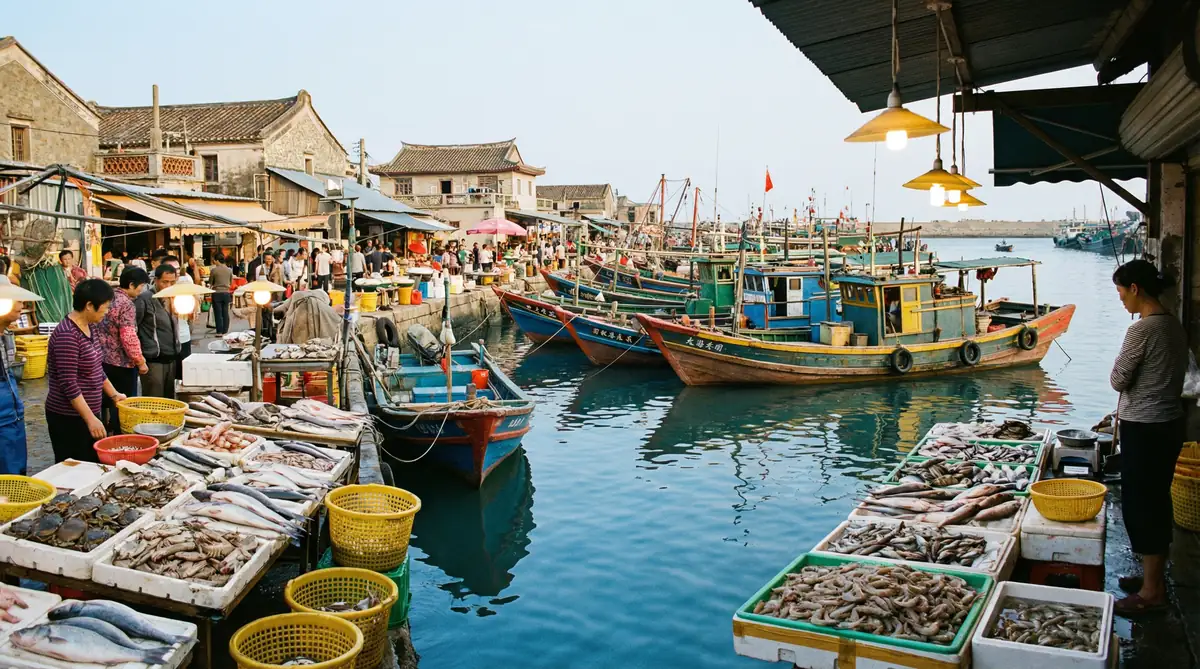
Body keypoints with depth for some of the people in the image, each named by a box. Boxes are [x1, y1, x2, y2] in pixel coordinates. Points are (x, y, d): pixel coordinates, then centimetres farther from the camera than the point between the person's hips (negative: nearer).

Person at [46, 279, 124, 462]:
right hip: (68, 417, -9)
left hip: (87, 412, 9)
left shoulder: (89, 328, 6)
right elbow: (68, 384, -23)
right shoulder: (67, 335, -21)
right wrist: (91, 419, -22)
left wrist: (114, 395, 20)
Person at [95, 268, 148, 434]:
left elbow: (101, 330, 16)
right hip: (121, 364, -8)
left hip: (102, 359, 8)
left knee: (105, 402, 17)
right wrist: (140, 361, -14)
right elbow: (129, 338, -23)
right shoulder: (126, 304, -18)